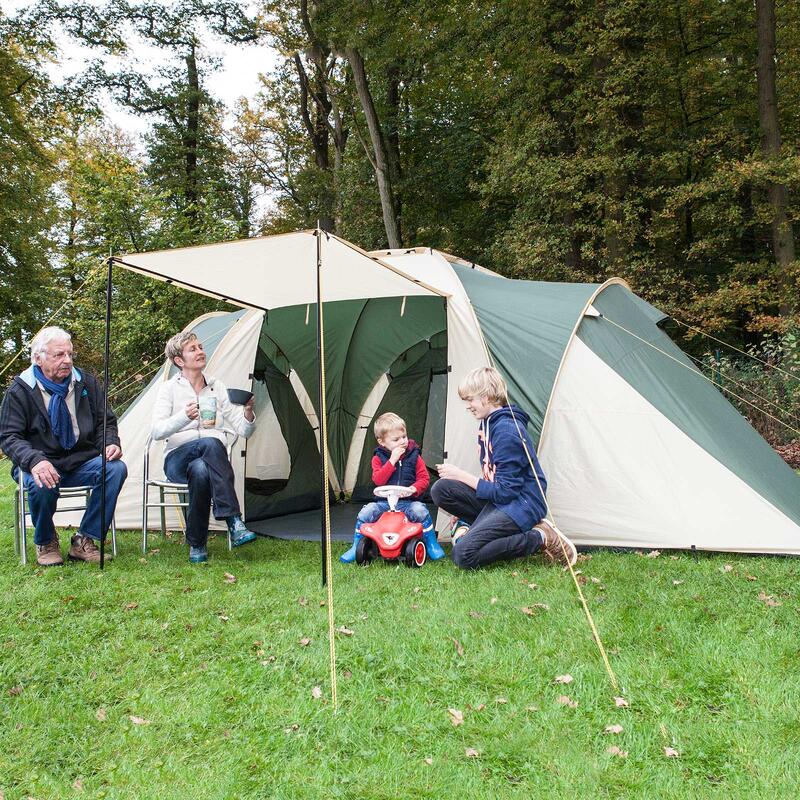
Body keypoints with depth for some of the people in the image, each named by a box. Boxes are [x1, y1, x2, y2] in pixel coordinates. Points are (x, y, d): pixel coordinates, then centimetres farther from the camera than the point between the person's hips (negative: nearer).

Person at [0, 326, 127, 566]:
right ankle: (45, 543, -4)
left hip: (82, 462, 3)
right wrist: (34, 460, -29)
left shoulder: (86, 383, 5)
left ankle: (83, 542, -15)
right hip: (43, 465, -3)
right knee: (42, 484, -37)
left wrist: (110, 443, -13)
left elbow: (105, 421, 12)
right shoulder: (20, 391, -4)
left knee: (116, 469, -26)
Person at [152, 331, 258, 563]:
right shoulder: (169, 388, 5)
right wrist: (184, 417, -27)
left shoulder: (217, 386, 14)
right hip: (178, 460, -2)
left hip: (213, 459, 2)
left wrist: (248, 412, -13)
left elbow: (243, 430, 10)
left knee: (201, 470, -37)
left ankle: (197, 545, -29)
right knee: (210, 443, -37)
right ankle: (233, 521, -36)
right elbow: (156, 431, -9)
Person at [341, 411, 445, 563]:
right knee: (365, 513, -19)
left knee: (420, 511, -29)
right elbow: (378, 480, -12)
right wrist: (392, 461, -18)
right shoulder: (378, 458, 3)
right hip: (384, 502, 1)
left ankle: (432, 544, -8)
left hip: (408, 501, -1)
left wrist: (413, 489, -19)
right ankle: (356, 547, 0)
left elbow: (424, 479, 2)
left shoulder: (414, 456, 5)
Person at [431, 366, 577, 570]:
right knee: (441, 489, -8)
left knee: (464, 556, -24)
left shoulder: (507, 431, -20)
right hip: (496, 497, 9)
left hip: (520, 505, -9)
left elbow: (505, 492, -20)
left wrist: (462, 476, -13)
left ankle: (539, 538, -11)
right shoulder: (488, 423, 10)